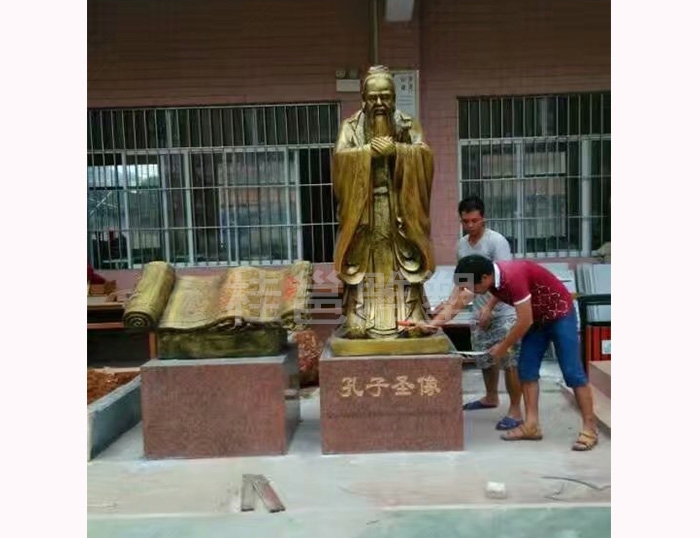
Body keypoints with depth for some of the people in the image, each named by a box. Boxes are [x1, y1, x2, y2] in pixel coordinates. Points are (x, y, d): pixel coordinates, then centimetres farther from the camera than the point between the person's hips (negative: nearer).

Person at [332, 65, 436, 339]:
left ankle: (409, 320, 3)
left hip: (400, 210, 1)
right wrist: (369, 150, -17)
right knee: (365, 265, -3)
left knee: (402, 264, -1)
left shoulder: (409, 125, 9)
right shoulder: (350, 127, 7)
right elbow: (340, 158, -8)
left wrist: (395, 150, -18)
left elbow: (424, 154, -6)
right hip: (363, 210, 0)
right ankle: (360, 323, 0)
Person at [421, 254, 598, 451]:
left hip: (560, 314, -8)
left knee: (572, 372, -7)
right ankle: (532, 425, 7)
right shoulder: (489, 275, -10)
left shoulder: (512, 276, -35)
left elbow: (524, 322, -29)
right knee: (526, 370, 3)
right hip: (537, 318, 8)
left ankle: (590, 428, 0)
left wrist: (502, 347, -17)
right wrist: (434, 323, -9)